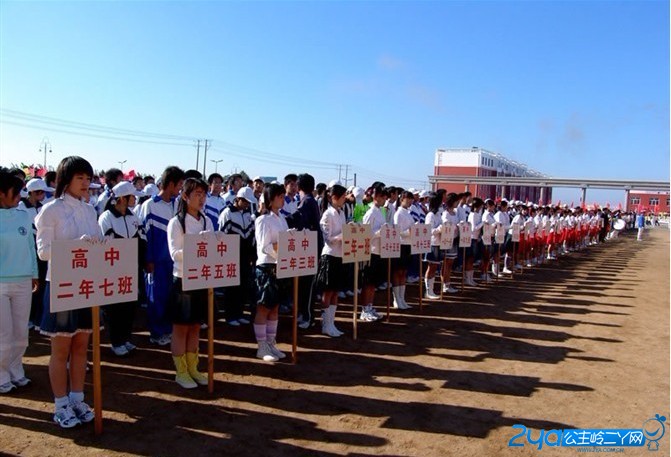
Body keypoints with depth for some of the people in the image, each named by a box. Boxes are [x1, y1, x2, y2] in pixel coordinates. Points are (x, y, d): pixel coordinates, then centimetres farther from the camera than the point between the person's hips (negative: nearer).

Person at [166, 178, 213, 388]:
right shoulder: (176, 222, -8)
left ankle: (192, 368, 26)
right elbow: (175, 253, -15)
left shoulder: (207, 221, 8)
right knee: (181, 328, 7)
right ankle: (181, 371, 18)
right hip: (183, 279, -5)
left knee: (195, 327, 14)